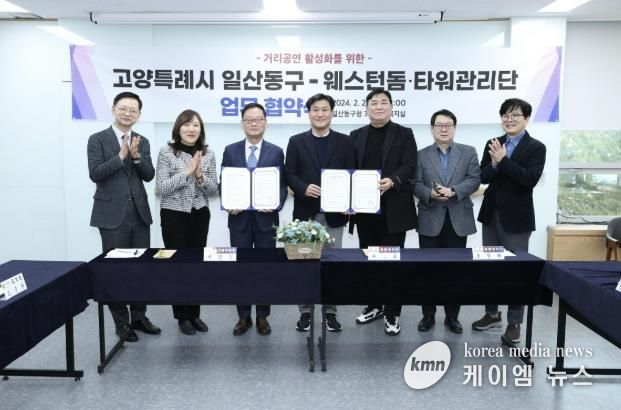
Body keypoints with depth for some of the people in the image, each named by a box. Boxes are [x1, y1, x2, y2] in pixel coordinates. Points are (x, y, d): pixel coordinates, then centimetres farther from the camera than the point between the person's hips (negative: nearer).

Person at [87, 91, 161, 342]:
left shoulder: (142, 142, 11)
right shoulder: (98, 140, -2)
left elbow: (149, 175, 1)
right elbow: (95, 173, -13)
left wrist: (136, 155, -15)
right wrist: (121, 155, -17)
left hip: (139, 213, 4)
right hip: (112, 214, -4)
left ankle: (138, 317, 23)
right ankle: (121, 322, 16)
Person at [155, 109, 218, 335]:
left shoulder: (208, 154, 3)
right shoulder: (167, 152, -6)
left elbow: (213, 190, 3)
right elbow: (161, 188, -12)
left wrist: (199, 175, -16)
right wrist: (187, 171, -18)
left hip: (200, 215, 3)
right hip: (174, 215, -3)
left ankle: (195, 314, 24)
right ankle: (182, 316, 18)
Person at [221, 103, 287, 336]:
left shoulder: (276, 152, 3)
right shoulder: (230, 151, 5)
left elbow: (282, 185, 2)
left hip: (266, 218, -1)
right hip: (239, 218, 1)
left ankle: (262, 317, 20)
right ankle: (243, 317, 19)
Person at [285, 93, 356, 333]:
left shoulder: (344, 142, 6)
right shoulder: (296, 142, 6)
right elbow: (289, 174, 2)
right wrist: (304, 188, -17)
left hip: (334, 212, 0)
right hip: (305, 212, 0)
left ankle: (330, 312, 17)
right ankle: (305, 312, 17)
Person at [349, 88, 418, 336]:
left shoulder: (404, 134, 3)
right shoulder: (356, 136, 13)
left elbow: (409, 166, -7)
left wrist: (393, 181, -25)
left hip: (393, 209, -3)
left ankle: (392, 314, 10)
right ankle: (374, 306, 26)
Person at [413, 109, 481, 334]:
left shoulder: (469, 152, 7)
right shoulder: (421, 155, 7)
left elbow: (474, 180, -3)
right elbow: (416, 184, -1)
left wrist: (453, 191, -18)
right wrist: (430, 193, -20)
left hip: (458, 219, 0)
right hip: (430, 219, 0)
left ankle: (452, 316, 19)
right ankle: (428, 315, 17)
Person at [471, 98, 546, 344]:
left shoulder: (536, 148, -6)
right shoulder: (493, 144, 7)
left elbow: (531, 179, -20)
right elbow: (482, 177, 0)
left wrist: (503, 161, -22)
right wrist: (494, 164, -20)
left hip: (516, 217, -5)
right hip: (491, 213, 5)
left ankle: (514, 322, 16)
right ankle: (492, 314, 28)